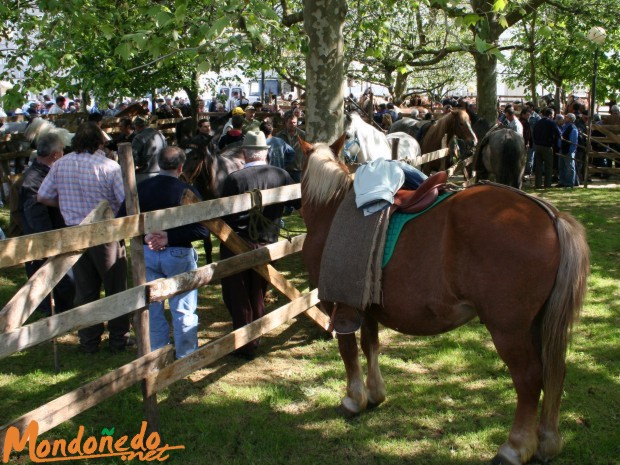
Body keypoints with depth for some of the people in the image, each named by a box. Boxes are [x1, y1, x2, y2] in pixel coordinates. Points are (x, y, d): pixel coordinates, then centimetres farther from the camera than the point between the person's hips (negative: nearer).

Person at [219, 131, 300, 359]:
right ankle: (255, 338, 34)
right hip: (267, 244, 4)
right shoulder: (281, 176, -6)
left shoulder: (235, 178, -18)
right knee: (257, 295, 21)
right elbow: (299, 203, 4)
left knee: (237, 296, 10)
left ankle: (245, 345, 15)